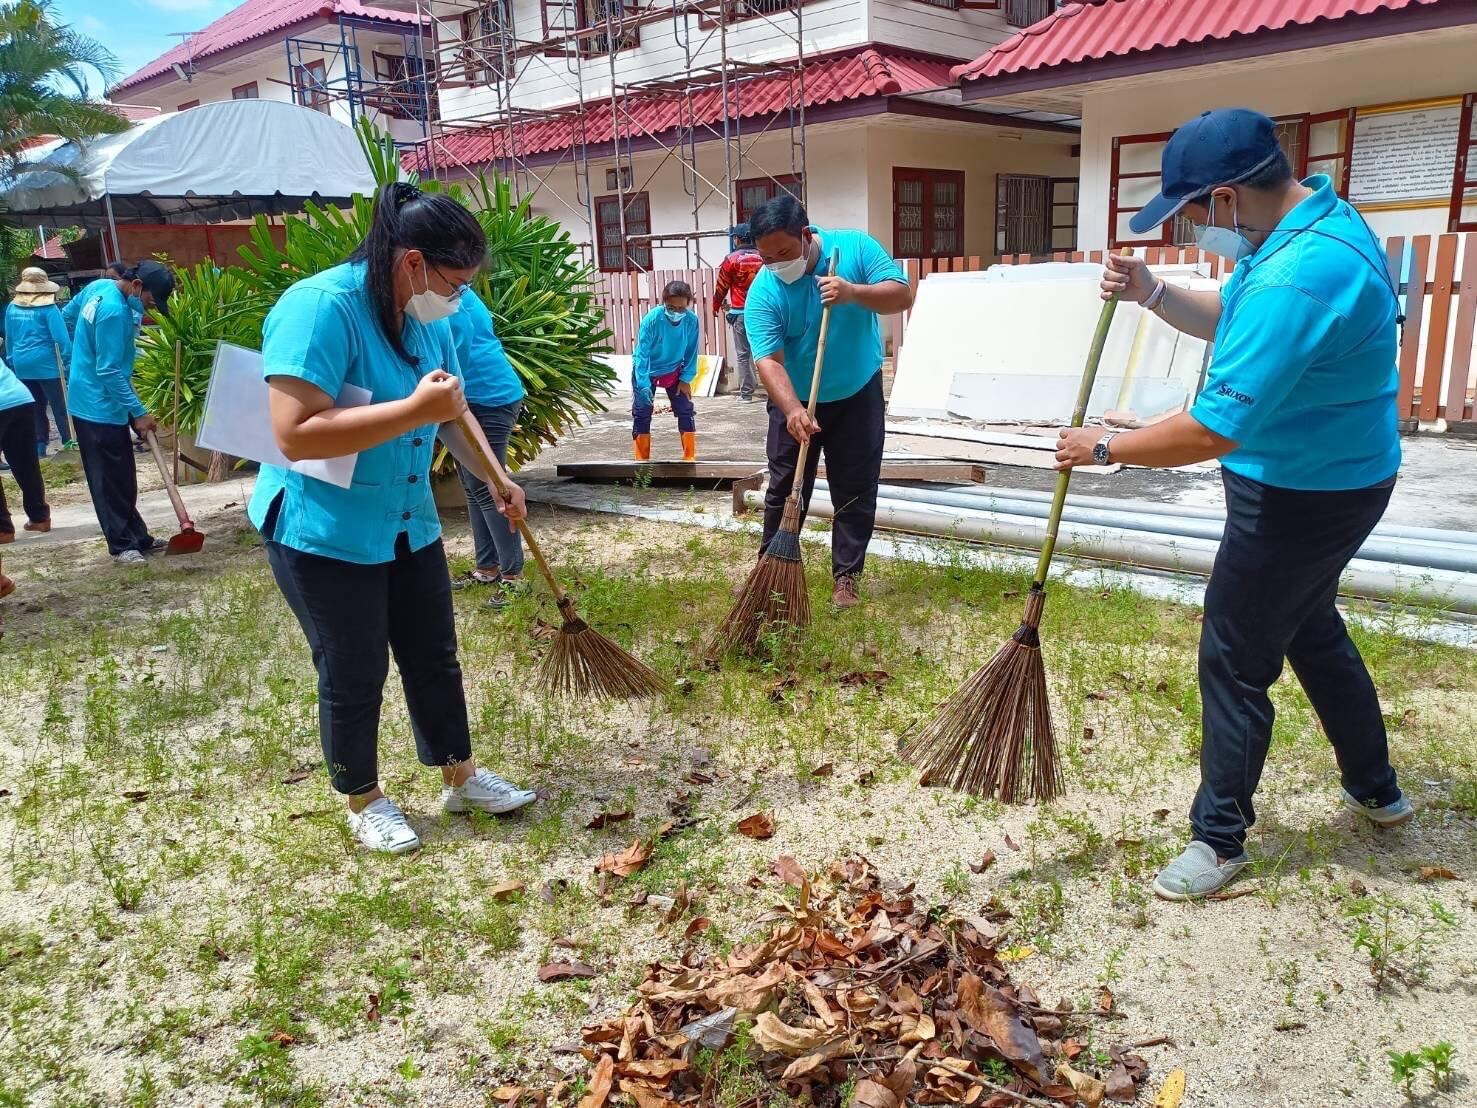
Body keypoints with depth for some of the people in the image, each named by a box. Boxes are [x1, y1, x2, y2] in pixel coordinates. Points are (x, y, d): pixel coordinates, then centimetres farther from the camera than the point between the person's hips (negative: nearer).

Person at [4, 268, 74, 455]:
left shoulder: (12, 308, 7)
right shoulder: (48, 308, -11)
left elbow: (9, 338, 14)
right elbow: (61, 337, -15)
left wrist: (11, 360, 23)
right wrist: (68, 358, -8)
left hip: (22, 365, 6)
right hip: (45, 363, -5)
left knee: (35, 406, 12)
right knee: (59, 404, 1)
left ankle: (39, 445, 13)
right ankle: (68, 441, 0)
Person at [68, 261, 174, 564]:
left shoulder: (99, 286, 4)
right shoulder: (115, 312, -25)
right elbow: (110, 372, -24)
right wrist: (139, 413, -19)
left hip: (91, 399, 10)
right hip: (99, 406, -10)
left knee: (122, 476, 13)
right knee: (112, 480, -3)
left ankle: (137, 537, 19)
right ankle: (123, 545, 4)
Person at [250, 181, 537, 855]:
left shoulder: (426, 320, 1)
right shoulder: (319, 307, -24)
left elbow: (452, 414, 14)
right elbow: (296, 434, -31)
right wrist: (415, 411, -33)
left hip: (409, 524, 8)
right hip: (323, 532, -7)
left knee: (434, 656, 15)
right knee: (354, 674, 6)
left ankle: (460, 778, 32)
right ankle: (363, 800, 27)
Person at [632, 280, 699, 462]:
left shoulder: (692, 321, -23)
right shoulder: (651, 320, -31)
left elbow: (691, 352, -10)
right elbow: (642, 354, -30)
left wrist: (686, 379, -10)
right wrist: (644, 385, -37)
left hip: (674, 370, 2)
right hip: (647, 371, -2)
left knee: (686, 410, 1)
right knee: (641, 413, 0)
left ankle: (690, 457, 11)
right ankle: (642, 459, 10)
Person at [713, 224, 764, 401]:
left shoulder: (732, 259, -5)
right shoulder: (763, 258, 4)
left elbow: (721, 286, 1)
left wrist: (716, 306, 16)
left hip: (740, 313, -3)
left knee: (743, 354, 2)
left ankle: (746, 392, 3)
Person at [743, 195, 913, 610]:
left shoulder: (855, 246, -16)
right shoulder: (762, 292, -19)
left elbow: (902, 295, -18)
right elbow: (769, 360, -27)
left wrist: (853, 292, -36)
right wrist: (793, 411, -42)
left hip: (858, 396, 1)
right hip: (795, 401, 0)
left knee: (856, 491, 4)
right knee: (784, 489, 6)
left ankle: (845, 576, 14)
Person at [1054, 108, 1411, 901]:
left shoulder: (1296, 278, -32)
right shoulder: (1316, 216, 3)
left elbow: (1215, 428, -32)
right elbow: (1231, 321, 15)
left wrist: (1104, 448, -19)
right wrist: (1152, 293, -2)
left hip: (1301, 497, -11)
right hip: (1332, 478, 11)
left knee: (1235, 658, 1)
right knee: (1309, 628, 25)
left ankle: (1219, 838, 18)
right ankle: (1376, 790, 44)